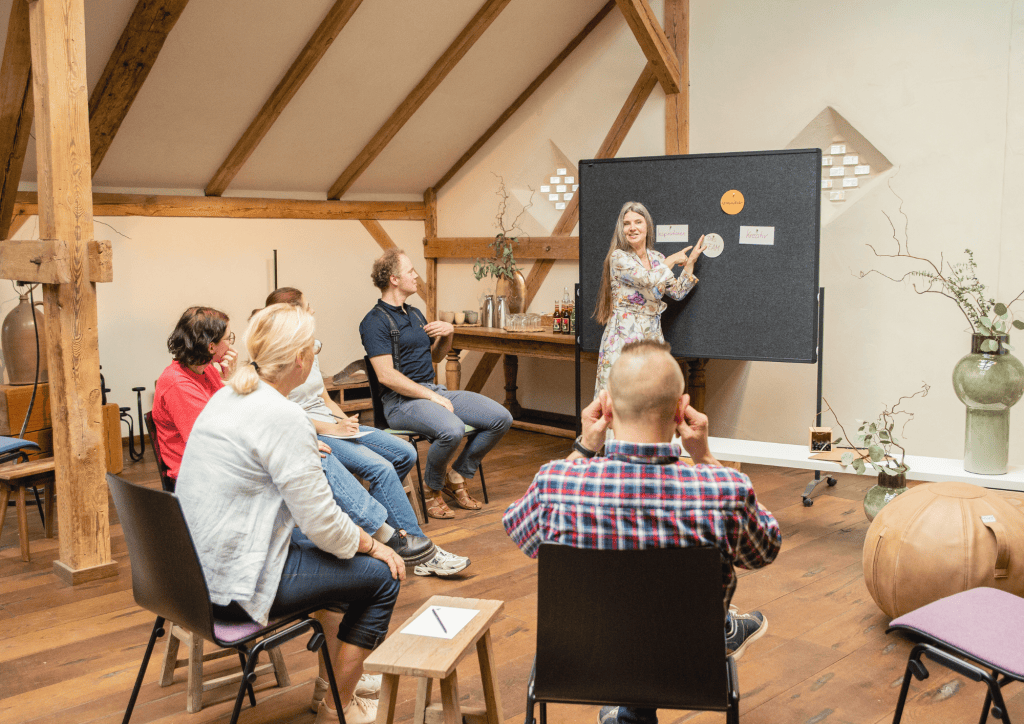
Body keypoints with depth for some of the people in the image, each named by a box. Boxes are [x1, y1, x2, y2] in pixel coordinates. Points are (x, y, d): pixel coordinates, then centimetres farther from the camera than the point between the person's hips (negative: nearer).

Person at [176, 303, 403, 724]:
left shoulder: (227, 396, 7)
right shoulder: (283, 417, -22)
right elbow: (322, 523, -20)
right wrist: (373, 546, -1)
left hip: (199, 566, 10)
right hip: (239, 583, -10)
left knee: (337, 550, 27)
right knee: (383, 576, 1)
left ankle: (335, 672, 40)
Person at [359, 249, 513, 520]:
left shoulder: (415, 314, 19)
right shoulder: (375, 322, -8)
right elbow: (387, 376, -18)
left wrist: (448, 333, 8)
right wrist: (432, 397, -19)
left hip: (433, 390, 8)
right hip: (402, 400, -8)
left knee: (501, 418, -8)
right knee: (452, 430, -37)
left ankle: (457, 477, 8)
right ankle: (434, 490, -7)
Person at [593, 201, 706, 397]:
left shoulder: (657, 258, 13)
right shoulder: (618, 257, -7)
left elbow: (678, 292, 14)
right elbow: (649, 279, -17)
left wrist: (690, 261, 8)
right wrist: (672, 260, -2)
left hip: (652, 335, 6)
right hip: (624, 335, -6)